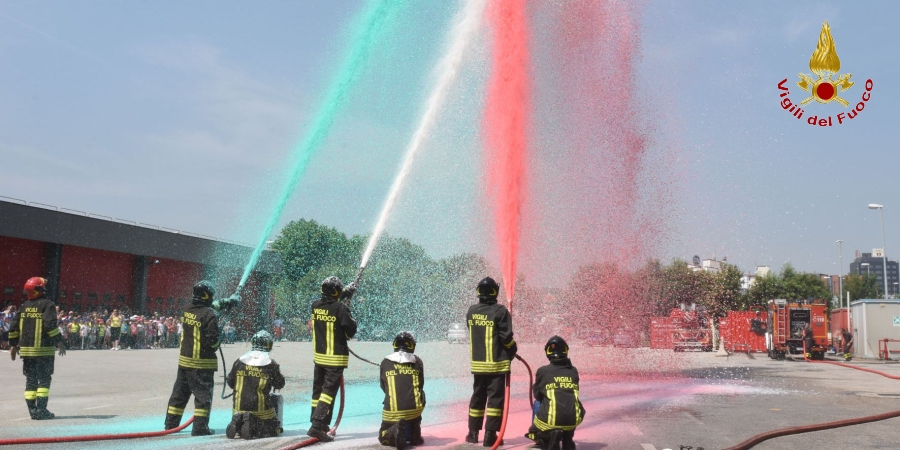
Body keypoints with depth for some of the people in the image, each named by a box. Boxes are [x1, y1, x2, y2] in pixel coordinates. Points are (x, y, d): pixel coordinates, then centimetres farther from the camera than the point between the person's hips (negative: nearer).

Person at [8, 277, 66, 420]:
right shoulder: (47, 304, -8)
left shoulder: (25, 306, 10)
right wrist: (59, 341, -14)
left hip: (26, 349, 6)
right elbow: (50, 324, -20)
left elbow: (14, 326, 10)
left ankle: (32, 410, 11)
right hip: (44, 349, -6)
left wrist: (13, 344, 18)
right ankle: (41, 410, -4)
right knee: (44, 379, 1)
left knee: (30, 380, 11)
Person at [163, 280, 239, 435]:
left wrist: (228, 301, 32)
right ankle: (200, 427, 0)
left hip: (184, 359, 7)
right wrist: (215, 347, 5)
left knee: (179, 393, 16)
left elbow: (208, 306, 23)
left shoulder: (187, 310, 6)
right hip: (202, 362, -7)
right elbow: (213, 339, -19)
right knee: (203, 395, 1)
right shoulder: (209, 315, -18)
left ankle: (171, 424, 24)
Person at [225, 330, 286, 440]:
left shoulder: (239, 362, 2)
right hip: (261, 409, -3)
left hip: (239, 408, 3)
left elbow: (230, 382, 13)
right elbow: (280, 384, 5)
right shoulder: (271, 364, -7)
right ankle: (255, 428, -16)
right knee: (274, 427, 13)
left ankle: (238, 423, -8)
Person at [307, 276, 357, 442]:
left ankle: (317, 421, 28)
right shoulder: (341, 308, -17)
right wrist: (353, 322, 10)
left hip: (318, 356, 7)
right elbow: (351, 332, -11)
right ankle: (317, 425, -17)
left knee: (318, 389, 16)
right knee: (329, 391, -7)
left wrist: (345, 293, 28)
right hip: (335, 357, -6)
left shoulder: (315, 306, 2)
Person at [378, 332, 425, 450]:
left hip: (392, 411, 0)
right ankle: (414, 434, 15)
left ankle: (394, 431, -14)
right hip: (414, 409, 0)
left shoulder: (385, 362, 6)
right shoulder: (417, 361, 7)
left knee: (383, 437, 23)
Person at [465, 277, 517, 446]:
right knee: (495, 398, 0)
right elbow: (506, 336, -14)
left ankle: (473, 433, 21)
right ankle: (490, 435, -2)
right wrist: (513, 350, 5)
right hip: (496, 363, -5)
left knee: (478, 397, 17)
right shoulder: (500, 311, -14)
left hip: (477, 363, 5)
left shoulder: (471, 311, 3)